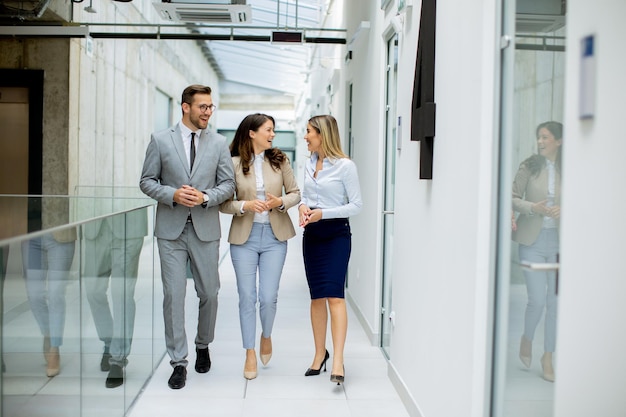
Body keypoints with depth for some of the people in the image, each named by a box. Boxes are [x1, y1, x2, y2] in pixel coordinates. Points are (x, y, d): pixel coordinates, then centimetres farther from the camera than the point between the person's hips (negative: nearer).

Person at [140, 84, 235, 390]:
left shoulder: (219, 143, 6)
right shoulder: (160, 140, 2)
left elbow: (228, 183, 5)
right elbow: (147, 181, 2)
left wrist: (205, 197, -13)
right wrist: (173, 194, -15)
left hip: (206, 229, 2)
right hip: (171, 229, -1)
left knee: (209, 293, 8)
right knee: (174, 294, -3)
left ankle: (203, 346, 33)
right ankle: (178, 362, 7)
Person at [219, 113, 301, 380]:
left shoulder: (279, 160, 3)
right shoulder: (234, 163, -3)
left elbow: (295, 193, 8)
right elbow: (223, 203, -2)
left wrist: (281, 202, -11)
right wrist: (245, 205, -19)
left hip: (274, 237, 1)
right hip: (244, 237, -1)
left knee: (268, 297, -1)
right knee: (247, 297, 3)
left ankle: (266, 336, 30)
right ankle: (250, 354, 17)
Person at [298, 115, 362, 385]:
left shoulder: (345, 166, -10)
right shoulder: (309, 164, 10)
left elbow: (356, 205, -10)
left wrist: (322, 213, -18)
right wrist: (303, 206, -3)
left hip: (336, 233, -6)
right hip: (312, 234, 6)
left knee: (334, 294, -14)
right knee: (316, 296, 10)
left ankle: (338, 361, -15)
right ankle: (320, 353, 22)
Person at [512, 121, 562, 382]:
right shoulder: (529, 166, 0)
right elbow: (513, 198, 2)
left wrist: (563, 209, -13)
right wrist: (532, 207, -16)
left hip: (558, 241, 1)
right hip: (532, 240, -1)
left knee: (555, 301, 5)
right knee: (537, 299, -6)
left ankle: (548, 358, 21)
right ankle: (527, 340, 25)